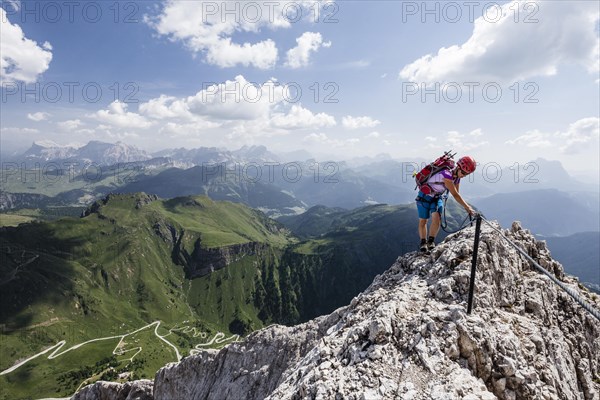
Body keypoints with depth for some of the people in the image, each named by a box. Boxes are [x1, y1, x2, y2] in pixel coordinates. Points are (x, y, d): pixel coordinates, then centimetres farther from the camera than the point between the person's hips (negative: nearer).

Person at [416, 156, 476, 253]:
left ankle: (431, 241, -5)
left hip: (437, 197, 6)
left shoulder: (457, 177, -7)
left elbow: (456, 194, 1)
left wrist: (467, 208, -6)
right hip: (425, 196, -6)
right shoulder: (446, 174, -33)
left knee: (437, 218, -16)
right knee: (423, 220, 1)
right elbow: (455, 195, -32)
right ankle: (423, 242, 18)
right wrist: (468, 207, -29)